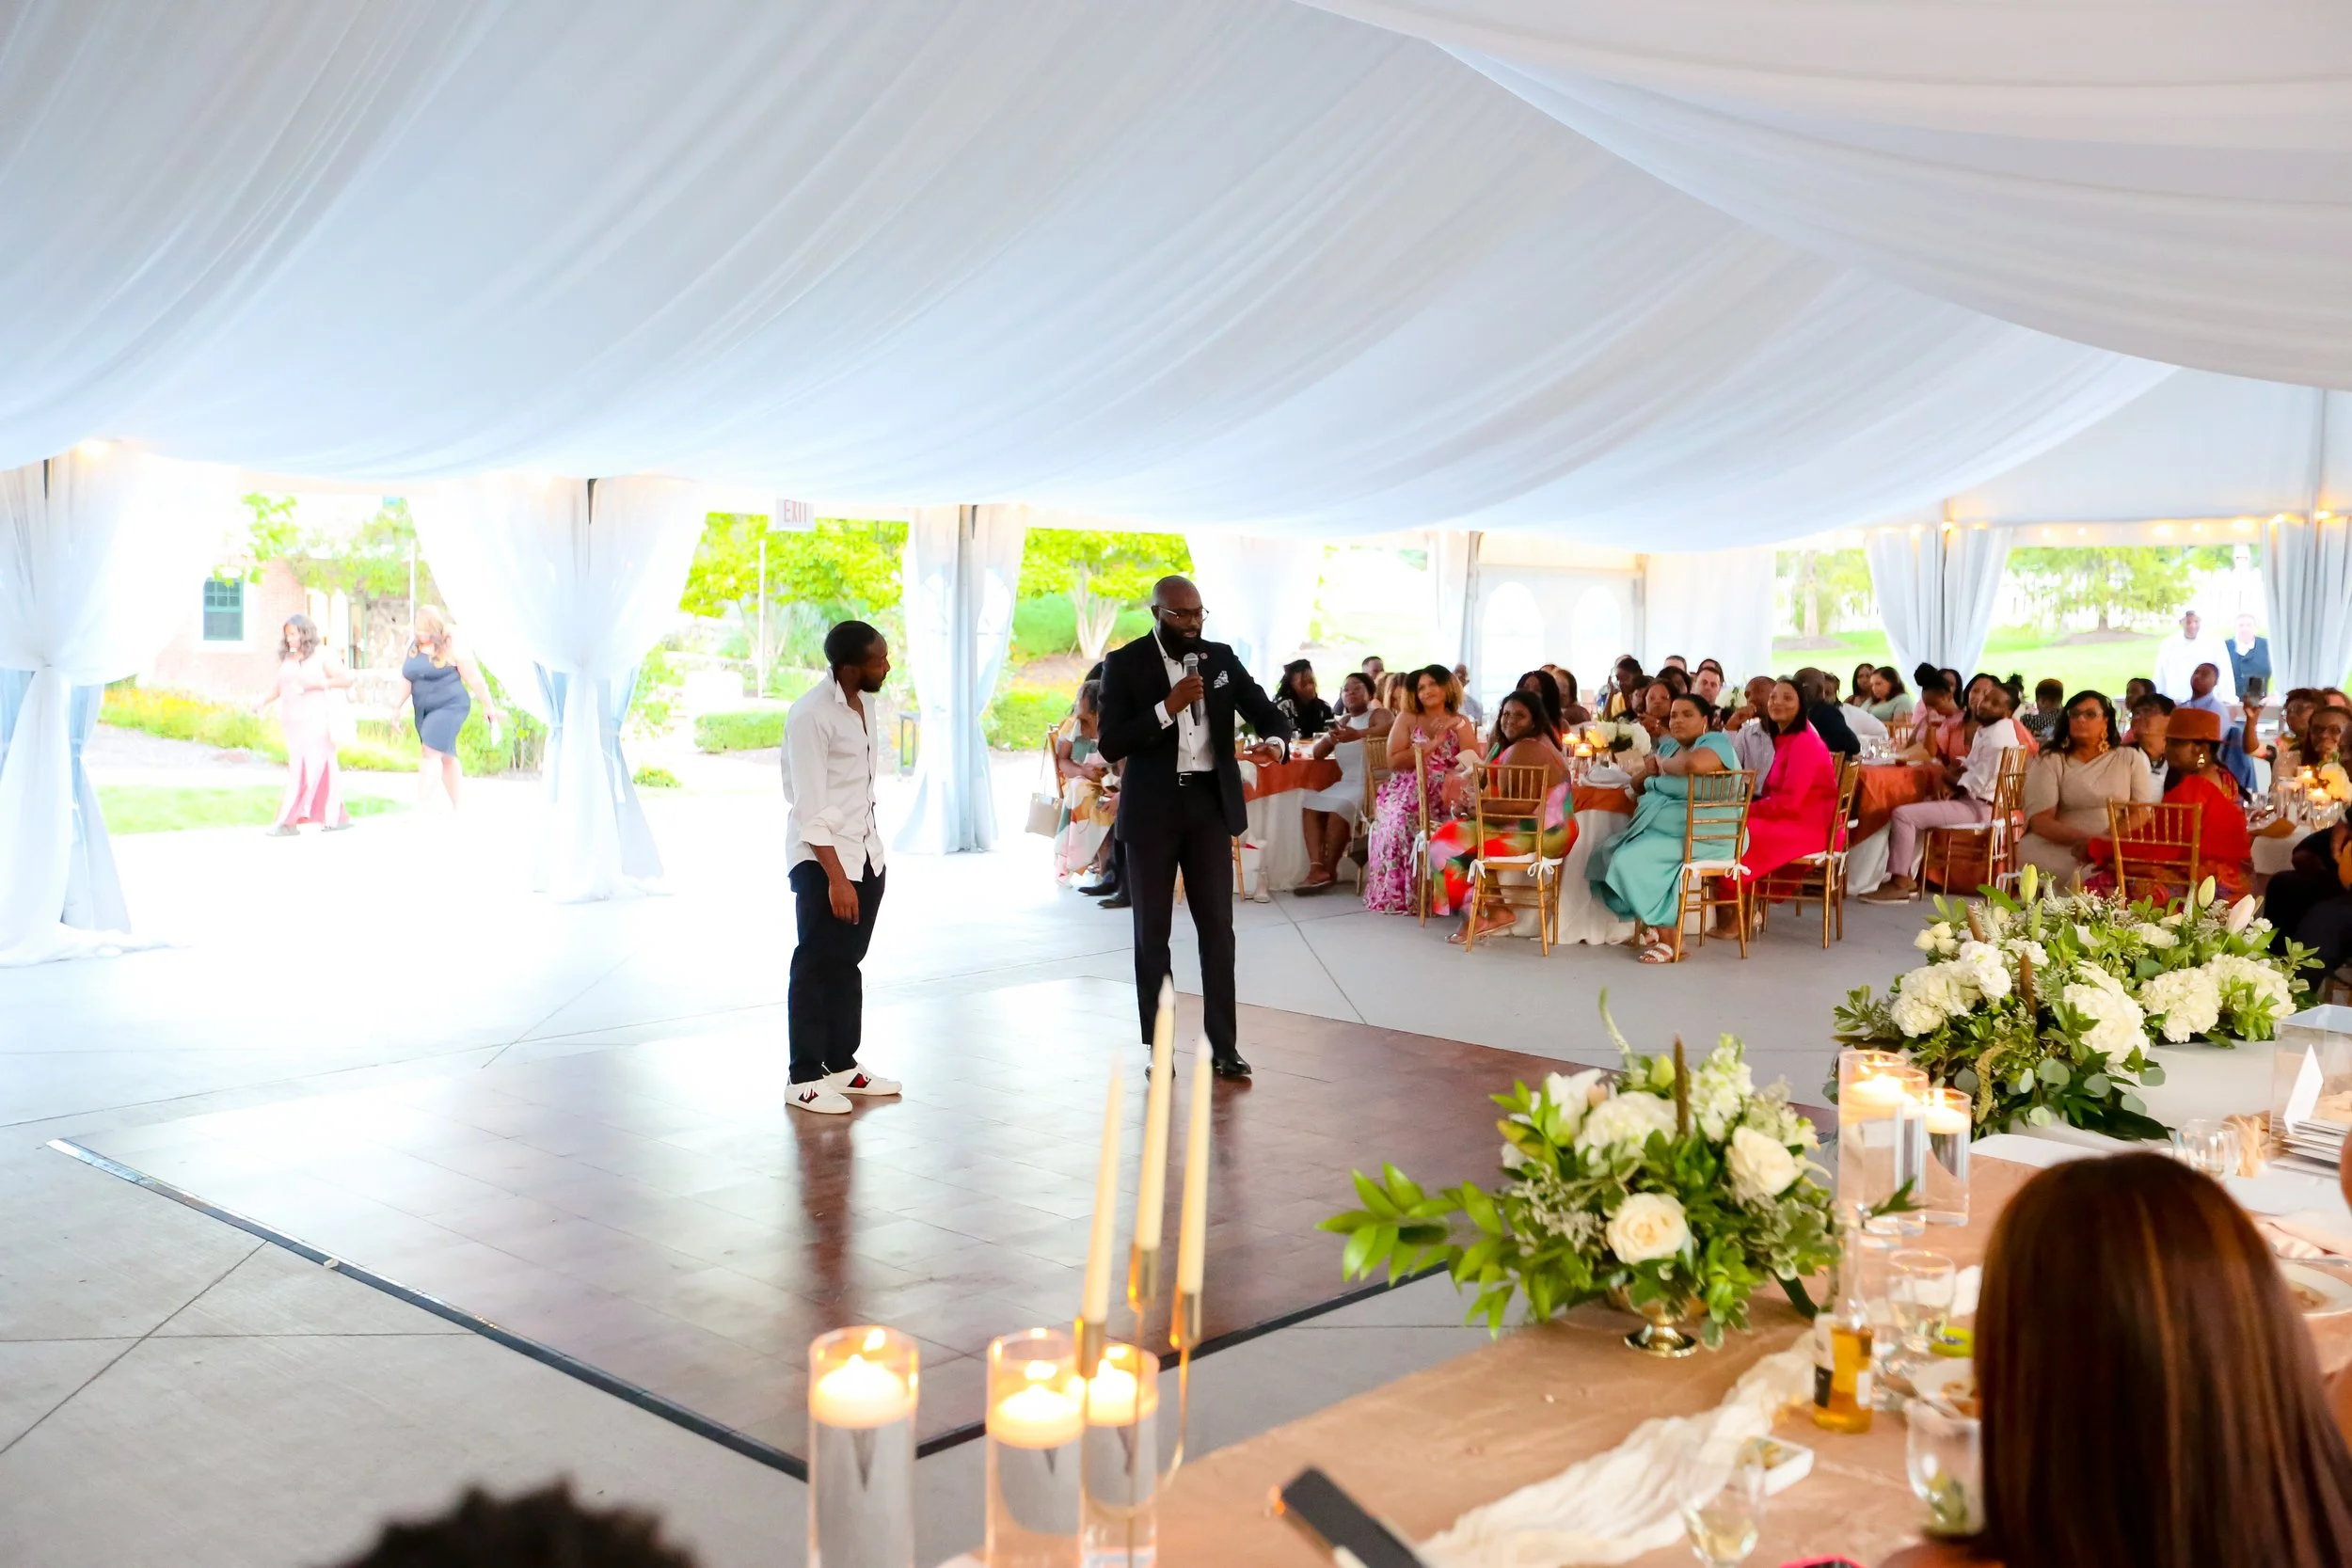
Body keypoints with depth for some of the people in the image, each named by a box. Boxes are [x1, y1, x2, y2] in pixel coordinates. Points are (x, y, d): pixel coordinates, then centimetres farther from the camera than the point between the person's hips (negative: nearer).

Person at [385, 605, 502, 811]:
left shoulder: (450, 647, -12)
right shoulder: (413, 646, 6)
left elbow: (473, 677, -8)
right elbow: (407, 678, 13)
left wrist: (488, 706, -4)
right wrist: (398, 704, 3)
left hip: (450, 706, -7)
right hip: (424, 710, 7)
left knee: (431, 752, -19)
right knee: (445, 756, 14)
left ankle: (421, 807, -22)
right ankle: (456, 808, 23)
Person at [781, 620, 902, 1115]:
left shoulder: (865, 705, 6)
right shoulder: (810, 716, -18)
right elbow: (811, 808, -20)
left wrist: (864, 862, 11)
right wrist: (835, 876, -21)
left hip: (866, 854, 8)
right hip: (822, 859, -8)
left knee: (848, 962, 14)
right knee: (816, 966, -1)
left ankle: (841, 1063, 24)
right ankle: (804, 1079, 7)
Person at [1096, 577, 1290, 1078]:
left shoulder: (1220, 658, 5)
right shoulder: (1124, 664, -5)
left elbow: (1268, 712, 7)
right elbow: (1111, 744, -11)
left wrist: (1274, 742, -16)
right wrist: (1168, 708, -21)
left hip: (1209, 804, 2)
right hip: (1151, 809, -2)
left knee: (1218, 928, 1)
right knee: (1152, 933, 5)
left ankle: (1224, 1046, 5)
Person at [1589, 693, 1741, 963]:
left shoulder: (1716, 741, -10)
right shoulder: (1668, 746, 17)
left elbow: (1694, 764, -34)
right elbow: (1638, 785, 22)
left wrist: (1663, 764, -13)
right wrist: (1646, 771, -3)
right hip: (1661, 827, 10)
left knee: (1630, 860, -24)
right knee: (1605, 853, 1)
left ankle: (1665, 938, -15)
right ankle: (1646, 924, 6)